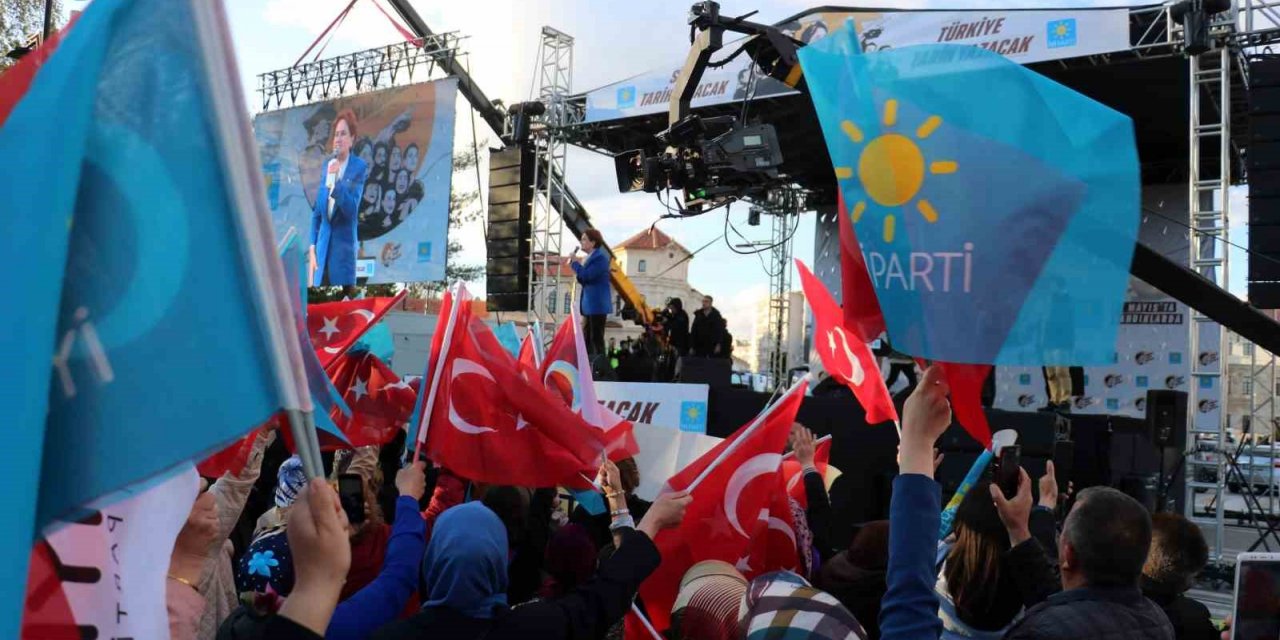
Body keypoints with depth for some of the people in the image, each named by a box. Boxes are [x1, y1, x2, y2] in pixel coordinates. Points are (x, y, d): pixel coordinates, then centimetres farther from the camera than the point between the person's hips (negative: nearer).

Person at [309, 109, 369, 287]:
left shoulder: (359, 167, -4)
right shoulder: (326, 165, 10)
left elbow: (352, 210, -14)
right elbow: (317, 210, 14)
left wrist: (336, 182, -26)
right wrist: (312, 246, 8)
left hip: (343, 245, -4)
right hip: (323, 245, 4)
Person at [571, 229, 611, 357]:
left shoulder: (600, 257, -13)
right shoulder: (589, 258, 16)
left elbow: (587, 276, -22)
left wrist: (575, 263, -10)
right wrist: (577, 265, 6)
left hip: (597, 304, -10)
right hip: (588, 304, 10)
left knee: (596, 337, -7)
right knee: (586, 338, 12)